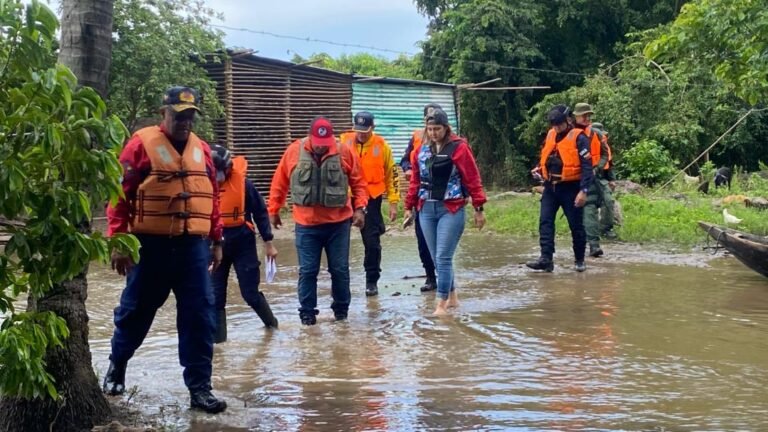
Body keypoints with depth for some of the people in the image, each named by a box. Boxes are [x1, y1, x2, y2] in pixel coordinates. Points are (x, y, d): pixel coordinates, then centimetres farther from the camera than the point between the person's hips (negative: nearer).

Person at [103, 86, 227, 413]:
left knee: (200, 316, 0)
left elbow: (212, 198, 16)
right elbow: (120, 194, -8)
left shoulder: (202, 149, 11)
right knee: (136, 311, 12)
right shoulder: (142, 143, -5)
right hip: (151, 246, -4)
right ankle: (117, 366, 38)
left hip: (193, 246, 4)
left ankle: (199, 389, 7)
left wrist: (216, 241, 14)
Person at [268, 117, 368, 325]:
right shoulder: (294, 151, -5)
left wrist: (360, 208, -9)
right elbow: (279, 183, 4)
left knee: (340, 269, 9)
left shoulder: (344, 152, -5)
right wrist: (273, 210, 7)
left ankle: (341, 308, 26)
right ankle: (307, 311, 16)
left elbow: (359, 183, 2)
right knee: (307, 270, 4)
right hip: (306, 224, 0)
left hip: (338, 223, 0)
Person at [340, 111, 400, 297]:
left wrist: (393, 202, 2)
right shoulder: (344, 141, -1)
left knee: (372, 242, 4)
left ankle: (372, 281, 16)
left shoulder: (382, 146, -2)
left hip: (371, 200, -1)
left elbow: (391, 175, 5)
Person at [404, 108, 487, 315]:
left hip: (451, 209, -6)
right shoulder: (423, 149, 10)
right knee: (437, 258, 11)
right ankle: (452, 297, 26)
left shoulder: (458, 147, -7)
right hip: (426, 209, 6)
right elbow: (416, 180, 14)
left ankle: (442, 304, 1)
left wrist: (478, 208, -9)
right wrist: (409, 206, 13)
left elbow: (473, 179, -8)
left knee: (443, 258, -7)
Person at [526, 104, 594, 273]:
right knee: (545, 222, -4)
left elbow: (587, 166, -14)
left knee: (576, 225, 5)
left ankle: (580, 260, 18)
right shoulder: (550, 135, 9)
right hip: (551, 187, 6)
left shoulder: (578, 138, -11)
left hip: (570, 188, -6)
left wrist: (583, 190, -22)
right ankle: (546, 259, -6)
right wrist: (540, 168, 3)